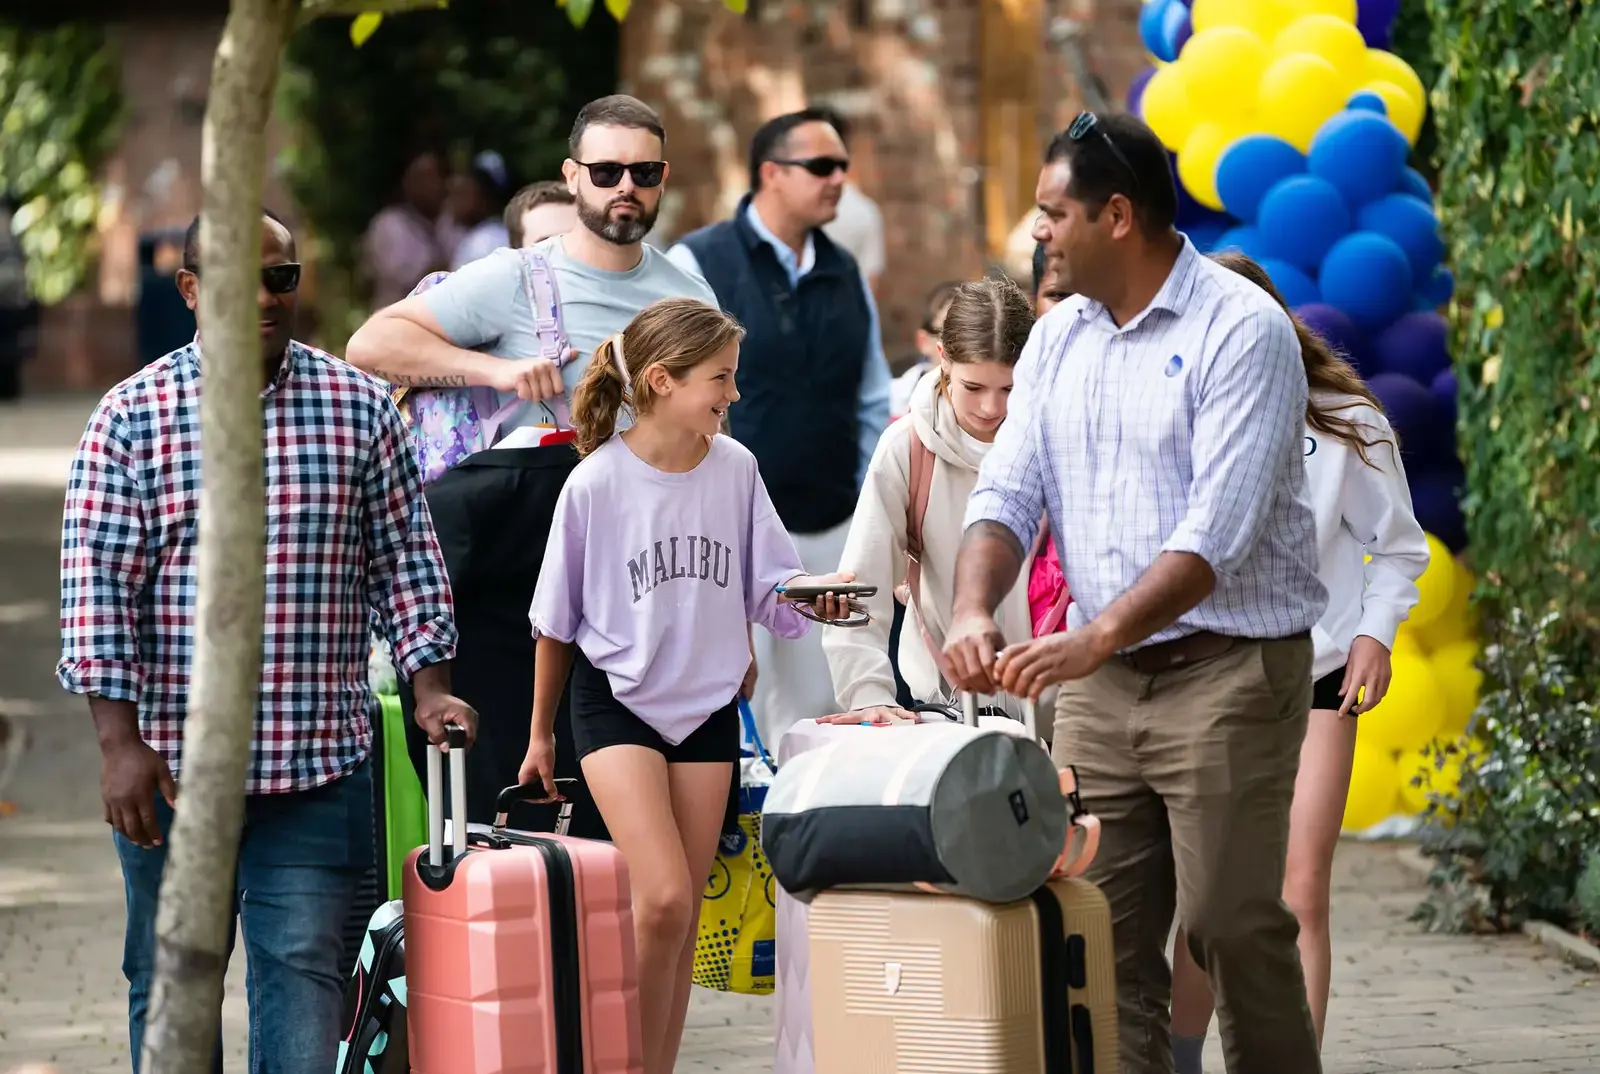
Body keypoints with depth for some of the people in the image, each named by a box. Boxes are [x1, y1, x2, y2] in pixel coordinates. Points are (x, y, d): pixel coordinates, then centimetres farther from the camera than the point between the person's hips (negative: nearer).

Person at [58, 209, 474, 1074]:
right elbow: (97, 585, -4)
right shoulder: (132, 417, -1)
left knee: (303, 967, -4)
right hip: (172, 763, 0)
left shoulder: (360, 407, 5)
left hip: (319, 761, 1)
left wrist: (429, 687, -1)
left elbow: (404, 561, 10)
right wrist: (120, 742, -11)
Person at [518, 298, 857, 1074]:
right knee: (663, 900, -17)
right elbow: (556, 621, -1)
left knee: (682, 919, 6)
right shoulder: (596, 482, -12)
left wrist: (819, 599, -21)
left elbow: (769, 588, 2)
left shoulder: (735, 469, -3)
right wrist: (541, 732, 7)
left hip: (706, 704, 4)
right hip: (614, 698, -4)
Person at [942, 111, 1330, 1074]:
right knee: (1102, 933, 4)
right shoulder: (1058, 340, 12)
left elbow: (1217, 530, -19)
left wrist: (1097, 636, -27)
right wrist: (974, 610, -12)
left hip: (1229, 671, -7)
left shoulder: (1241, 331, -11)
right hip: (1099, 684, 7)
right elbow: (1007, 494, 9)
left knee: (1233, 925, -8)